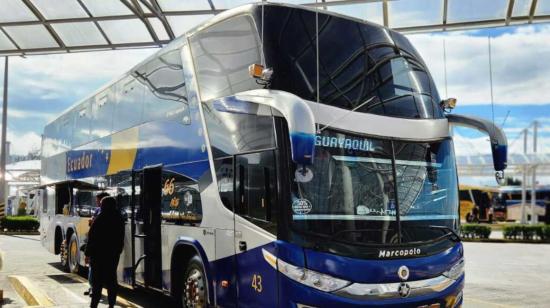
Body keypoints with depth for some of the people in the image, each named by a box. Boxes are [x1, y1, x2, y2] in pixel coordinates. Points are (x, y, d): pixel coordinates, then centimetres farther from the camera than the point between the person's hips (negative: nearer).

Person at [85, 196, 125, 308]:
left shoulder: (99, 220, -14)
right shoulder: (119, 219, 4)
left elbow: (92, 239, -12)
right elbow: (121, 239, 11)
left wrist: (88, 253, -5)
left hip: (99, 254, -5)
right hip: (114, 254, 5)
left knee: (97, 281, 0)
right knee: (111, 279, 11)